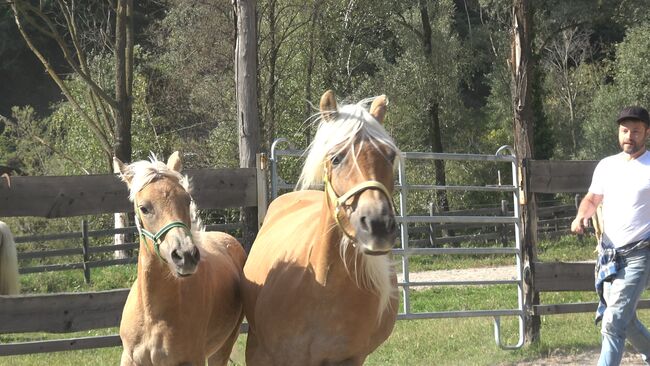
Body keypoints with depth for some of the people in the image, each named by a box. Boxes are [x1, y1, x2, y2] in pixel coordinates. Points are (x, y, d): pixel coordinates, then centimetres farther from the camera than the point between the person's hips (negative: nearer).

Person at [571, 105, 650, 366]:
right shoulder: (606, 166, 10)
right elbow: (593, 199, 24)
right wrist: (582, 216, 2)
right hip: (608, 254, 7)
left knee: (614, 322, -15)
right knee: (625, 320, 18)